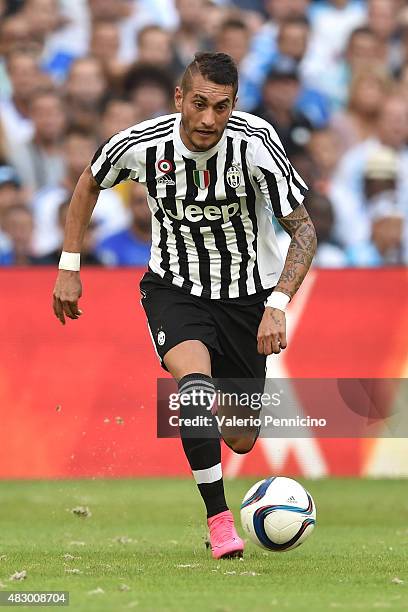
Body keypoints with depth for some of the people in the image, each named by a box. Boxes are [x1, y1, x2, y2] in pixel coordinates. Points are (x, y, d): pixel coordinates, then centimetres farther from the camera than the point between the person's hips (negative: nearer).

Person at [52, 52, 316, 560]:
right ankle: (219, 518, -21)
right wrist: (69, 266, 4)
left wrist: (278, 305, -30)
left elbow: (303, 230, -18)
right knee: (196, 384, -32)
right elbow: (90, 180, 5)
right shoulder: (141, 145, -19)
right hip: (173, 288, -1)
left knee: (241, 441, 9)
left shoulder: (254, 142, -24)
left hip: (247, 294, 1)